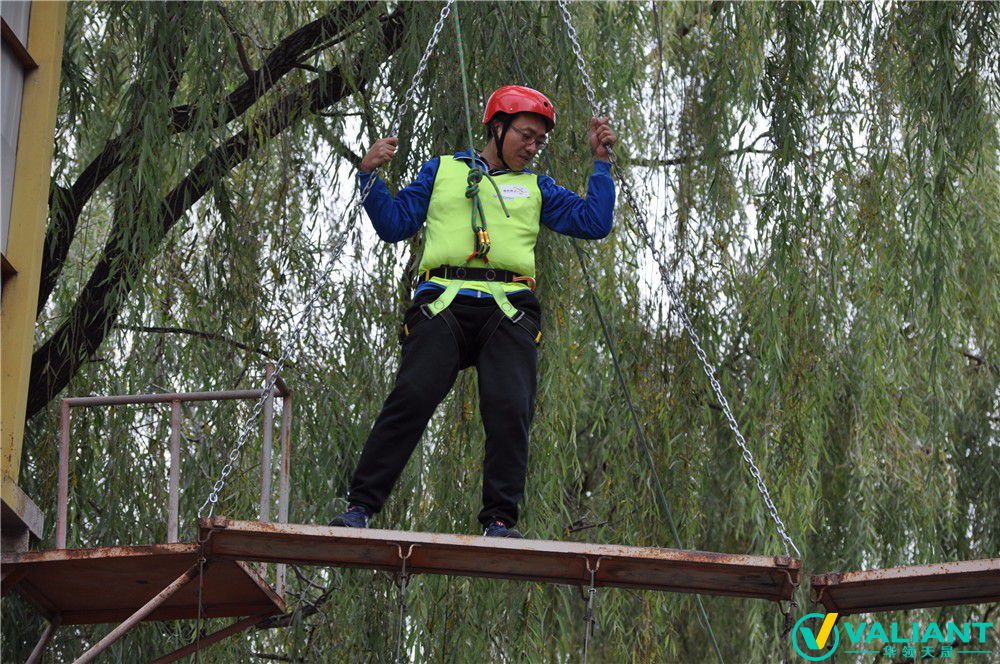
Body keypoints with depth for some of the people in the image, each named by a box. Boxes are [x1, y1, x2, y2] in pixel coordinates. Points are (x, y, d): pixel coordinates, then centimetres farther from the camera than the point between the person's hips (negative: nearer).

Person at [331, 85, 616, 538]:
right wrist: (369, 175, 6)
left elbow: (595, 223, 18)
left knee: (510, 408, -17)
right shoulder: (442, 170, 23)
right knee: (411, 398, -17)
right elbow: (394, 224, 19)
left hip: (509, 313, 2)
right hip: (443, 301, -1)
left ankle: (500, 520, -11)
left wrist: (601, 162, 16)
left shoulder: (536, 188, 25)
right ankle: (360, 506, -13)